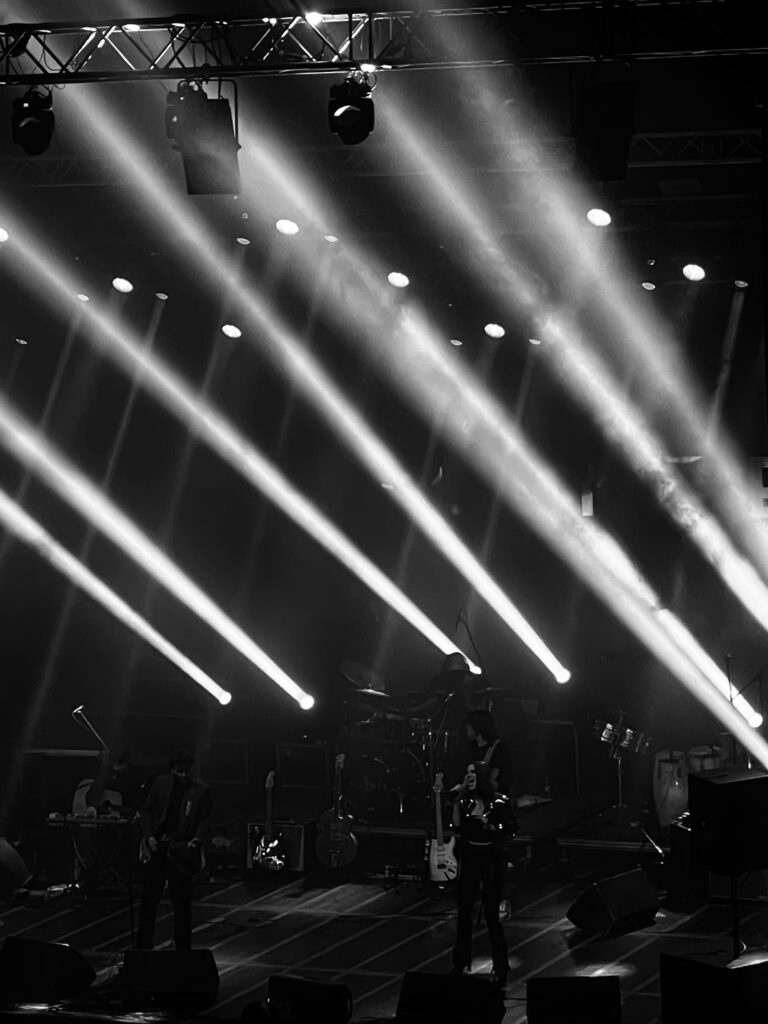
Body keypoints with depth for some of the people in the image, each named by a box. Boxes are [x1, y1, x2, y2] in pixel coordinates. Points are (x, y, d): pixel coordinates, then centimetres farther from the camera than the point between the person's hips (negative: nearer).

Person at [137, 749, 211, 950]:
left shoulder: (201, 790, 2)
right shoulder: (160, 783, 7)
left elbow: (204, 820, 5)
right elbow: (147, 811, 10)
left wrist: (197, 839, -12)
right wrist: (148, 835, -3)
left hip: (181, 851, -2)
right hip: (157, 848, 2)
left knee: (182, 903, 2)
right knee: (148, 901, 5)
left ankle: (182, 948, 11)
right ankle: (143, 947, 15)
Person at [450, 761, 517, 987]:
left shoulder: (499, 802, -8)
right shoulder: (467, 801, 5)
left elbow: (511, 830, -6)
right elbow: (457, 826, -1)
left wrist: (489, 826, -19)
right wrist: (457, 800, -7)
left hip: (491, 860, -5)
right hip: (469, 858, 5)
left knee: (491, 914, -6)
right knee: (463, 911, 9)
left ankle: (500, 968, 5)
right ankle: (460, 962, 24)